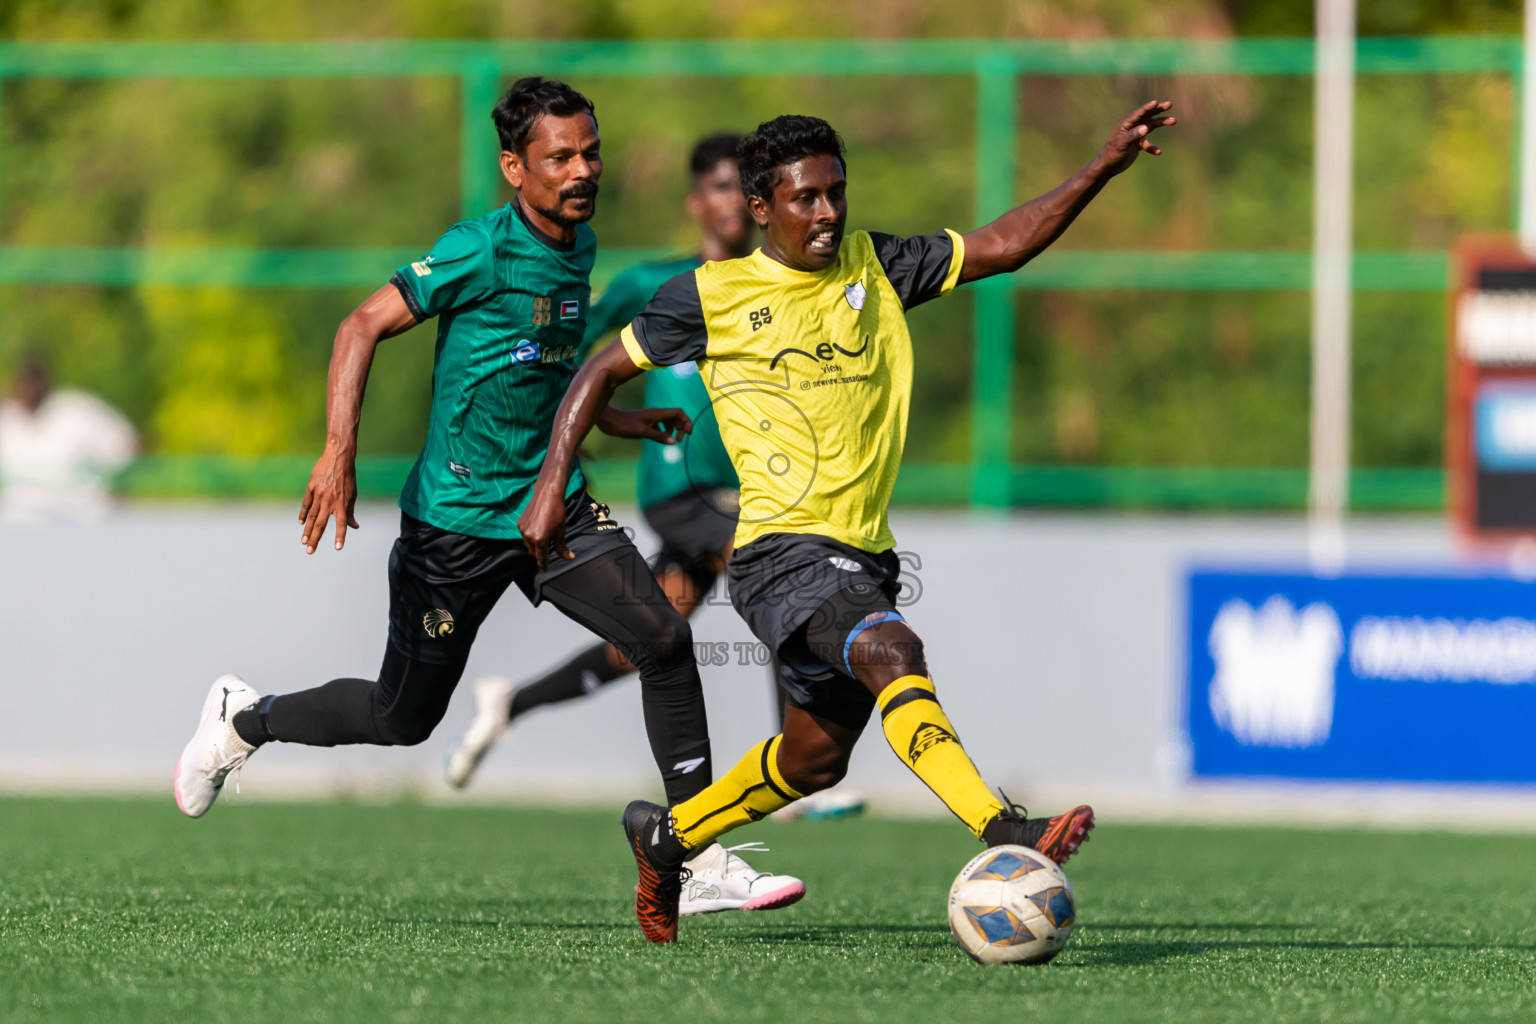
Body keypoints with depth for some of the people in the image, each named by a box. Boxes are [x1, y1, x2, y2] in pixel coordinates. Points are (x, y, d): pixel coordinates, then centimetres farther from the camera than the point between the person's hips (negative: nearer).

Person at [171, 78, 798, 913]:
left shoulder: (578, 247, 7)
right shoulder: (483, 249, -17)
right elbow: (365, 324, -18)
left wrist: (618, 420, 21)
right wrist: (339, 452, -28)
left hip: (551, 501, 6)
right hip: (454, 520, -6)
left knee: (664, 639, -14)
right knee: (403, 716, 6)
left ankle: (696, 856, -8)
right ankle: (243, 719, 34)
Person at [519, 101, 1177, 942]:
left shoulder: (873, 267, 11)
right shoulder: (712, 296, 1)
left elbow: (1003, 246, 6)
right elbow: (603, 371, 10)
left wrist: (1106, 165, -4)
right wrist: (551, 486, 1)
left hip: (864, 551, 6)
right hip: (781, 549, -6)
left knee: (815, 758, 15)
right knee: (892, 652, -32)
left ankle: (667, 835, 40)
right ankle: (1005, 835, -46)